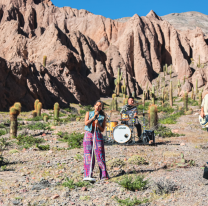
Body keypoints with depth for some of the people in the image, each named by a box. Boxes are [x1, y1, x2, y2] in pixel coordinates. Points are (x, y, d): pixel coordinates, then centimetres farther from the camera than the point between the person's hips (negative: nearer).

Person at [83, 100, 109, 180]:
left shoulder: (103, 117, 8)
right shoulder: (89, 113, 9)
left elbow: (102, 130, 5)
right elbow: (86, 123, -7)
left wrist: (98, 124, -12)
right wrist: (94, 117, -13)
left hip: (98, 136, 0)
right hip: (88, 135, 0)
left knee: (100, 155, -5)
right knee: (88, 155, -1)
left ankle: (104, 175, 0)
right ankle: (88, 175, 5)